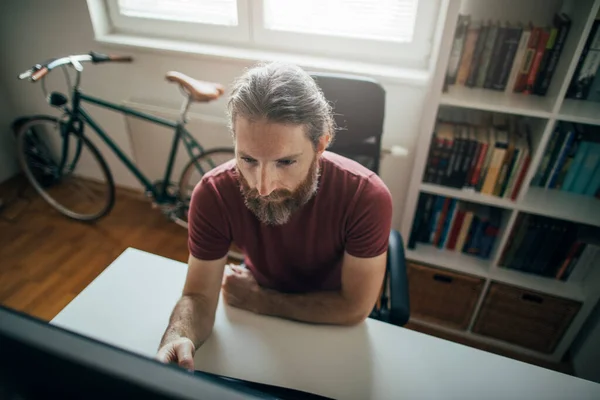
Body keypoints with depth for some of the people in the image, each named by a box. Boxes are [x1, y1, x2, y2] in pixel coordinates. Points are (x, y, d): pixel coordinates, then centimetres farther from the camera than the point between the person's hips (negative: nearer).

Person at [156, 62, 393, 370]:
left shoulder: (366, 197, -29)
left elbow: (354, 308, -20)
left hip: (335, 327, 0)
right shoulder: (213, 194, -24)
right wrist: (176, 341, -38)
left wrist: (258, 300, -16)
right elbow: (198, 296, -17)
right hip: (257, 318, 1)